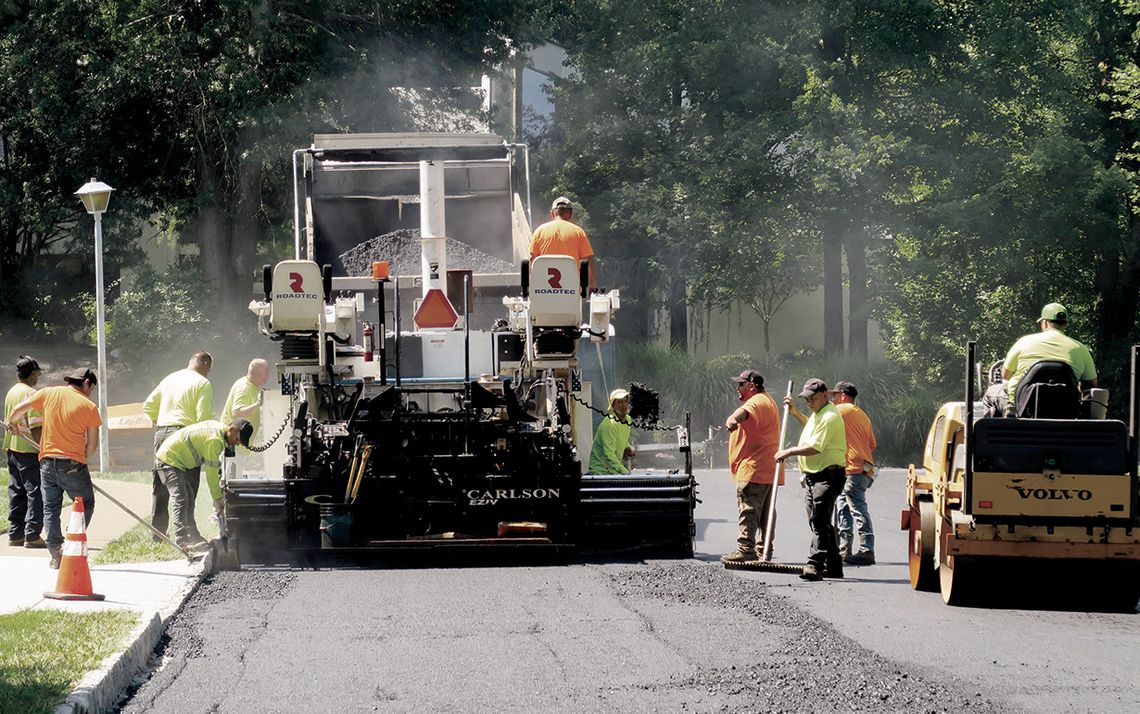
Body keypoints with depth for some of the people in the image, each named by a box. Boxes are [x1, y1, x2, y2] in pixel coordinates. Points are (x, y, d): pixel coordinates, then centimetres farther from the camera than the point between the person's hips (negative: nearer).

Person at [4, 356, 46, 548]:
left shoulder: (11, 392, 13)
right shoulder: (31, 393, -14)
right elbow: (35, 426, -19)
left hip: (12, 449, 9)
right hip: (29, 451, -9)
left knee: (17, 493, 12)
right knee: (36, 492, -5)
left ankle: (15, 534, 13)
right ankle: (32, 535, -8)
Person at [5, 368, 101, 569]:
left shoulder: (48, 394, 2)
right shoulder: (89, 406, -5)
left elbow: (18, 410, 8)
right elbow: (93, 443, -2)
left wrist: (11, 423, 30)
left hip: (48, 462, 3)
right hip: (73, 464, -3)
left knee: (50, 509, 11)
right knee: (85, 506, 11)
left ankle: (55, 553, 4)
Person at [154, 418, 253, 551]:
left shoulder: (218, 427, 6)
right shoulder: (215, 440, -26)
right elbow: (211, 473, -21)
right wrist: (217, 499, -13)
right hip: (169, 459, -11)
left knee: (189, 498, 14)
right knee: (180, 500, -19)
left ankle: (193, 536, 19)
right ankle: (182, 541, -26)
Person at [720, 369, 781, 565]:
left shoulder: (757, 402, -13)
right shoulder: (768, 402, 23)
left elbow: (744, 412, -37)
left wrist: (733, 419, -56)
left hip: (753, 470, -11)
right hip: (768, 472, 11)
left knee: (748, 510, -14)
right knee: (765, 513, 12)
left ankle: (746, 549, -19)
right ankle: (763, 551, 16)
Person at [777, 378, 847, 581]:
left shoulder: (830, 417, -17)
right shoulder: (818, 414, 17)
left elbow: (815, 447, -25)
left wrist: (789, 452, -16)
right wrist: (795, 413, 31)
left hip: (828, 475, -11)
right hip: (814, 476, 11)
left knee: (819, 521, -17)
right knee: (819, 522, 13)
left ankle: (815, 565, -23)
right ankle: (833, 567, 20)